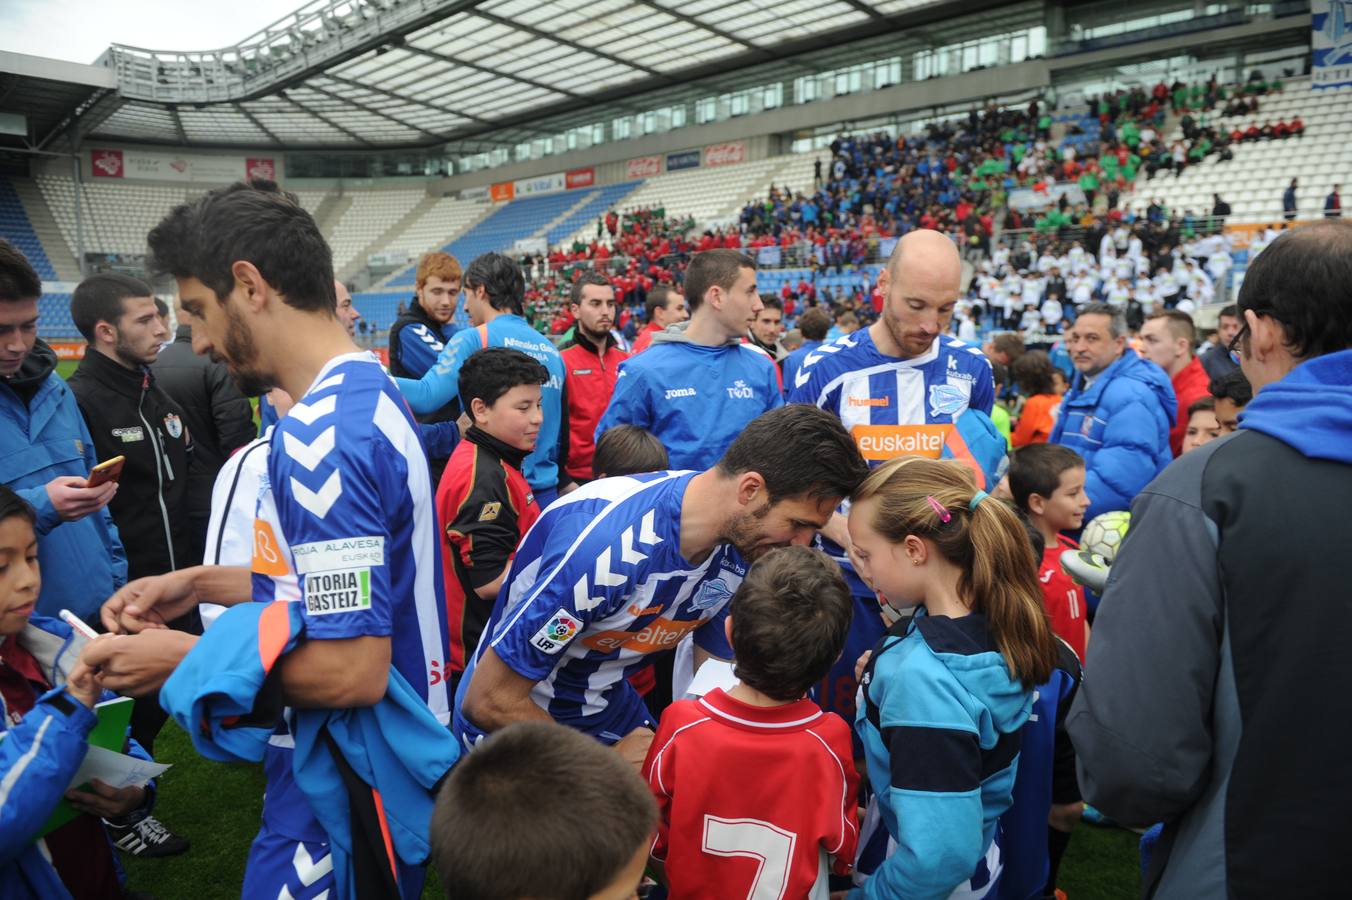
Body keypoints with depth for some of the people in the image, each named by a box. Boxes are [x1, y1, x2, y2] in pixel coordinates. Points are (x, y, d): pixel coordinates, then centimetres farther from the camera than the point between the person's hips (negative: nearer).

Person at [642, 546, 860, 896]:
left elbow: (652, 841, -9)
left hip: (690, 891, 1)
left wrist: (687, 883, 10)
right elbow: (842, 853, -8)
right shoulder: (829, 742, -26)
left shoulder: (681, 727, -26)